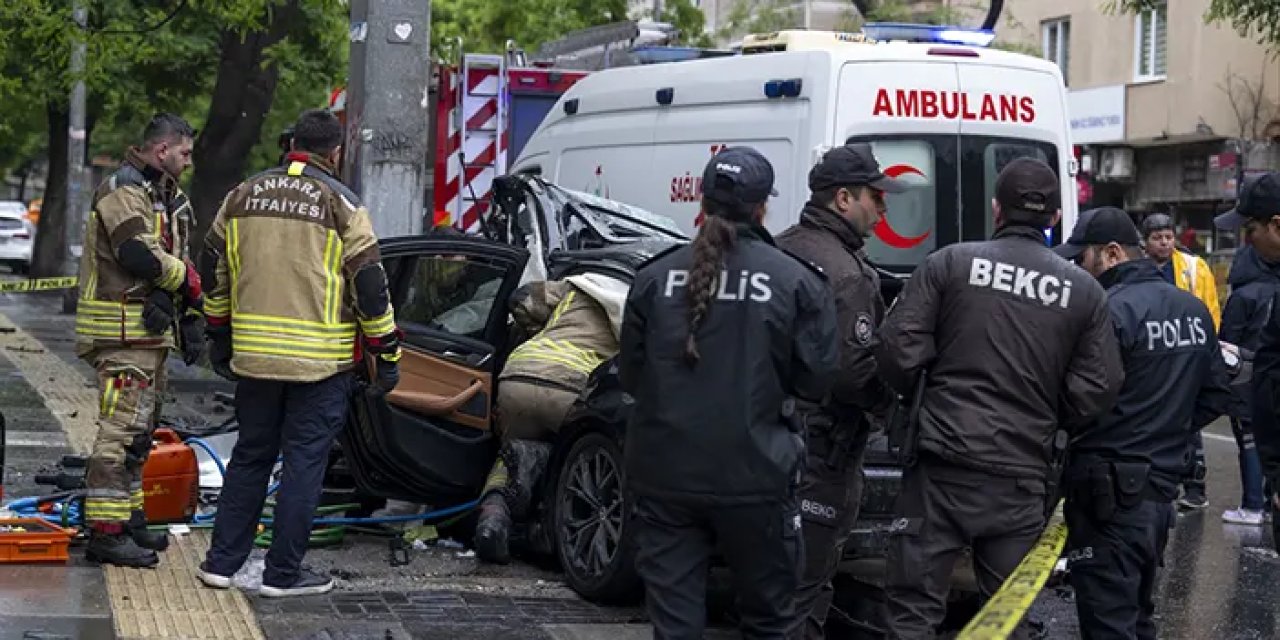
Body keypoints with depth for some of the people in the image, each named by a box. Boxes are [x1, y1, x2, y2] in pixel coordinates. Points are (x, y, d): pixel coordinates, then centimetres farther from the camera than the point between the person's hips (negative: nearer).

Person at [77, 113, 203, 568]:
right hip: (123, 330, -11)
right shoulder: (124, 189, -12)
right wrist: (189, 281, -9)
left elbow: (175, 261, 22)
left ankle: (129, 517, 25)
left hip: (150, 329, 11)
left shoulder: (164, 197, 21)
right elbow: (140, 256, -23)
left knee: (140, 430, 16)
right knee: (121, 430, -12)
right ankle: (105, 532, -12)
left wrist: (189, 321, 12)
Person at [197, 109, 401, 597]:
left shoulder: (242, 195, 8)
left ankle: (222, 561, 18)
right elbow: (370, 284, -7)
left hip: (253, 355, 5)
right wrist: (387, 354, 1)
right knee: (304, 462, 3)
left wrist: (219, 338, 24)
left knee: (250, 456, 16)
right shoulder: (340, 203, -6)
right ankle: (283, 573, 6)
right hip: (320, 360, -4)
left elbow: (214, 271, 14)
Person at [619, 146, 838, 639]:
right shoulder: (796, 281, -7)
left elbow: (630, 375, 7)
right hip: (754, 478, -1)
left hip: (664, 474, 2)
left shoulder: (655, 277, 0)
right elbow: (817, 380, -4)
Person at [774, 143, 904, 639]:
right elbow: (854, 373, -23)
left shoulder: (779, 250, 8)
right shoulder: (847, 275, -19)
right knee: (807, 582, -1)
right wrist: (896, 402, -7)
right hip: (823, 448, -9)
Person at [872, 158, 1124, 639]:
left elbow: (898, 351, -7)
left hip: (944, 462, -2)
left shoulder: (950, 263, -2)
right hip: (1022, 479, 2)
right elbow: (1096, 392, 1)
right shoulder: (1084, 292, 5)